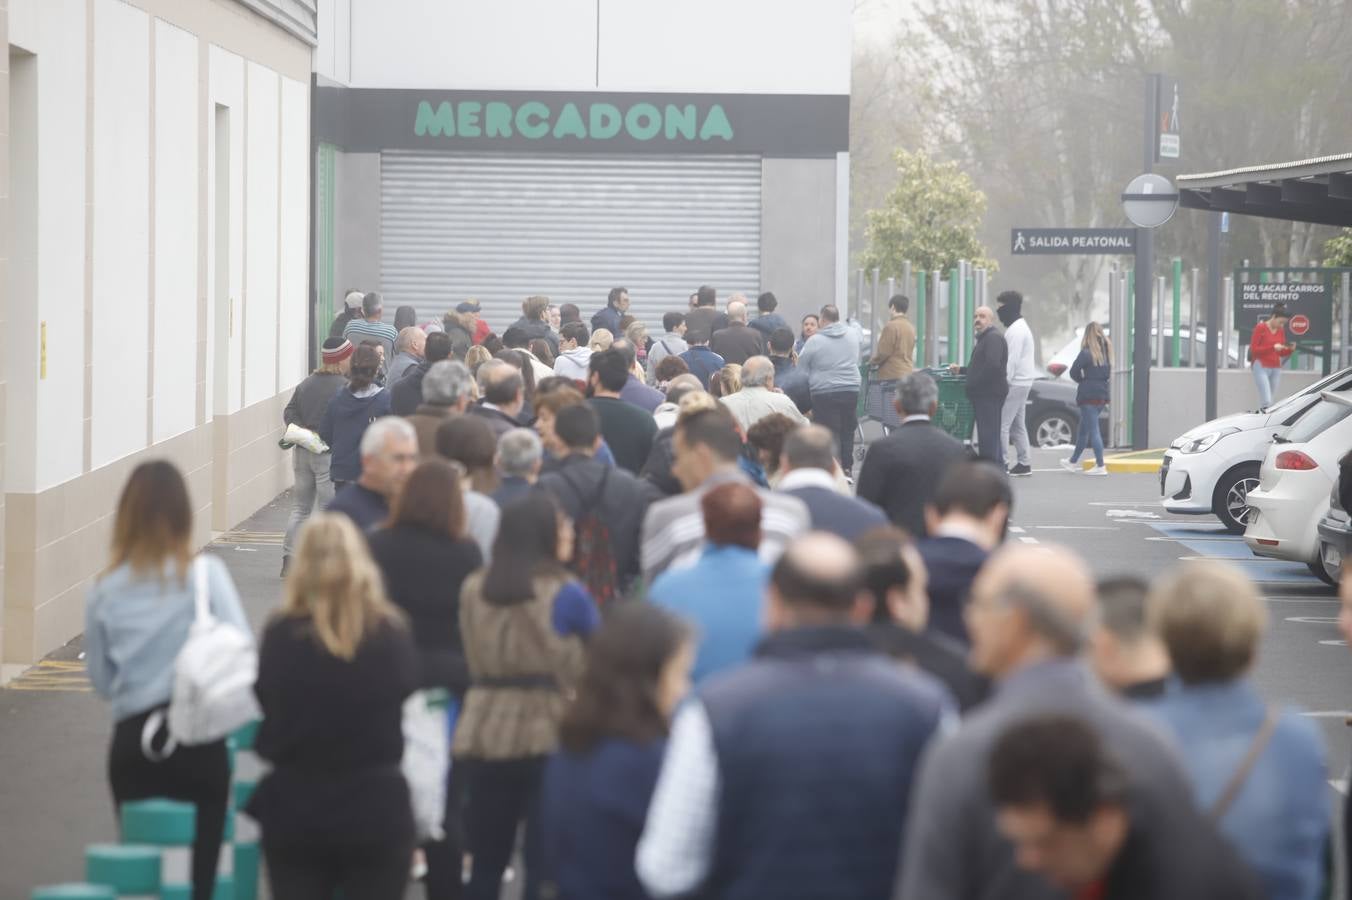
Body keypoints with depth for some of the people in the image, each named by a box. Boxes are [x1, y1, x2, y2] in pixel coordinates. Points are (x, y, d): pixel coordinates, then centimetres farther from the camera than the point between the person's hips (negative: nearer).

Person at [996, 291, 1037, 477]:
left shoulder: (1016, 330, -15)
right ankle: (1023, 464, 17)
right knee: (1017, 425, 14)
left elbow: (1012, 360, -21)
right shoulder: (1020, 327, 18)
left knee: (1002, 425, -11)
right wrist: (1005, 382, 18)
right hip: (1021, 383, 11)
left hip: (1015, 383, -11)